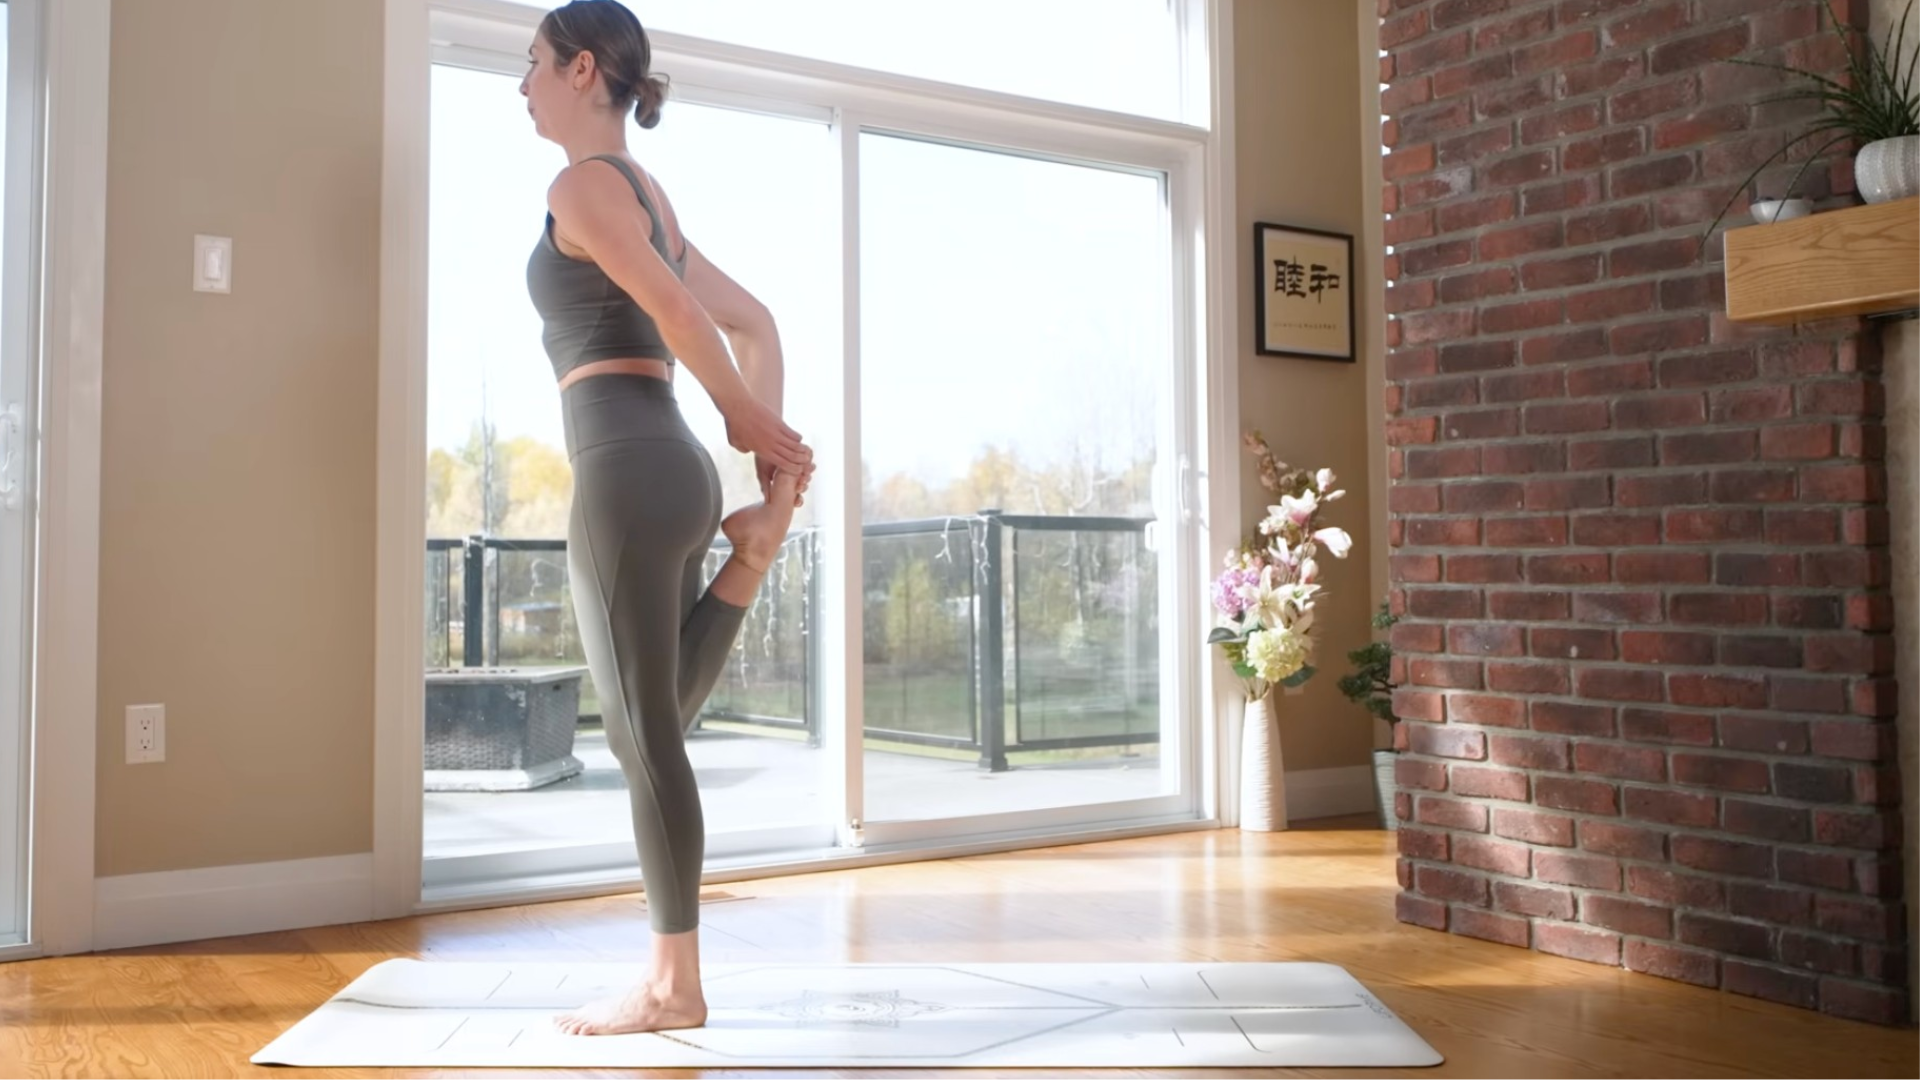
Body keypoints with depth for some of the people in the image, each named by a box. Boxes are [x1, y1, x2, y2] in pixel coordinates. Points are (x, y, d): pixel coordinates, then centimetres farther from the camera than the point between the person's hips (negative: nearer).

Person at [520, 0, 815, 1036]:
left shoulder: (580, 184, -4)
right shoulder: (650, 198, 23)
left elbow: (677, 314, -15)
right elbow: (755, 323, 23)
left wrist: (749, 425, 0)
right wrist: (771, 454, 14)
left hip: (626, 472, -9)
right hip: (669, 468, 10)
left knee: (643, 732, -2)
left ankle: (673, 985, 7)